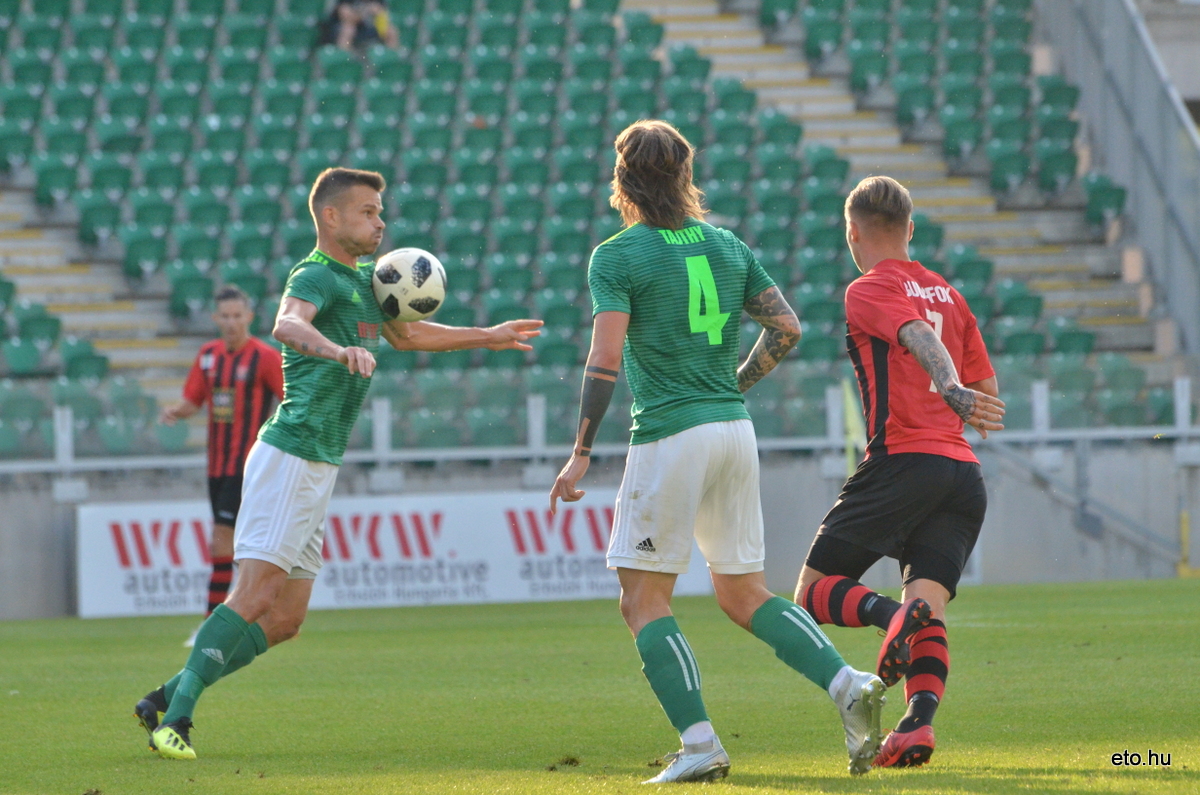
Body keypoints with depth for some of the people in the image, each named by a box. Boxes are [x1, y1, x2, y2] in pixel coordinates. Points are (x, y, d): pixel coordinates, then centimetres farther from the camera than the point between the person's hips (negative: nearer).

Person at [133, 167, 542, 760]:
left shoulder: (362, 281, 18)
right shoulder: (315, 276, -11)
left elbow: (407, 336, 36)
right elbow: (287, 325, -34)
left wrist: (489, 338, 37)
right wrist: (338, 351, -53)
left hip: (320, 466, 9)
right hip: (291, 456, -9)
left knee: (284, 620, 7)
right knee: (256, 597, -16)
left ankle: (165, 699, 11)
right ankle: (175, 717, -14)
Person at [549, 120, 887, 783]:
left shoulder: (617, 256, -6)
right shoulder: (727, 245, 11)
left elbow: (605, 359, -14)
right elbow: (785, 327, 8)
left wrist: (581, 452, -11)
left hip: (669, 433, -6)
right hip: (736, 430, 6)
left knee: (643, 599, 2)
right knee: (742, 593, 15)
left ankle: (699, 745, -9)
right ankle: (846, 684, -3)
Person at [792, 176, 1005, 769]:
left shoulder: (869, 291, 2)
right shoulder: (947, 293, 21)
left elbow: (919, 337, -19)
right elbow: (986, 386, 22)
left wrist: (951, 392, -34)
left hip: (902, 461, -6)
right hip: (964, 472, 6)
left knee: (814, 592, 3)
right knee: (928, 610, -2)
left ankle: (892, 612, -27)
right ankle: (919, 723, -27)